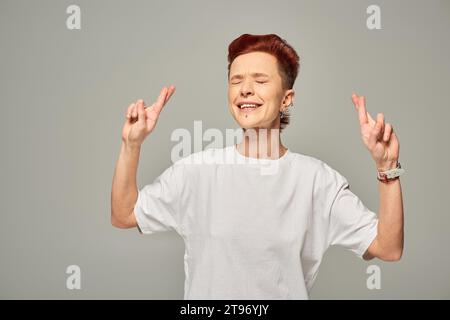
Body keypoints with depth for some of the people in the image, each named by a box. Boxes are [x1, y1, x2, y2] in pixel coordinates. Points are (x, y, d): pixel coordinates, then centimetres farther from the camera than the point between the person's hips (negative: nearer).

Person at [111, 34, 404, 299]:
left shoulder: (319, 180, -12)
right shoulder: (197, 170, -10)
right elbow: (123, 216, -7)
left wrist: (387, 166, -26)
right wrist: (132, 145, -19)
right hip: (204, 292, 0)